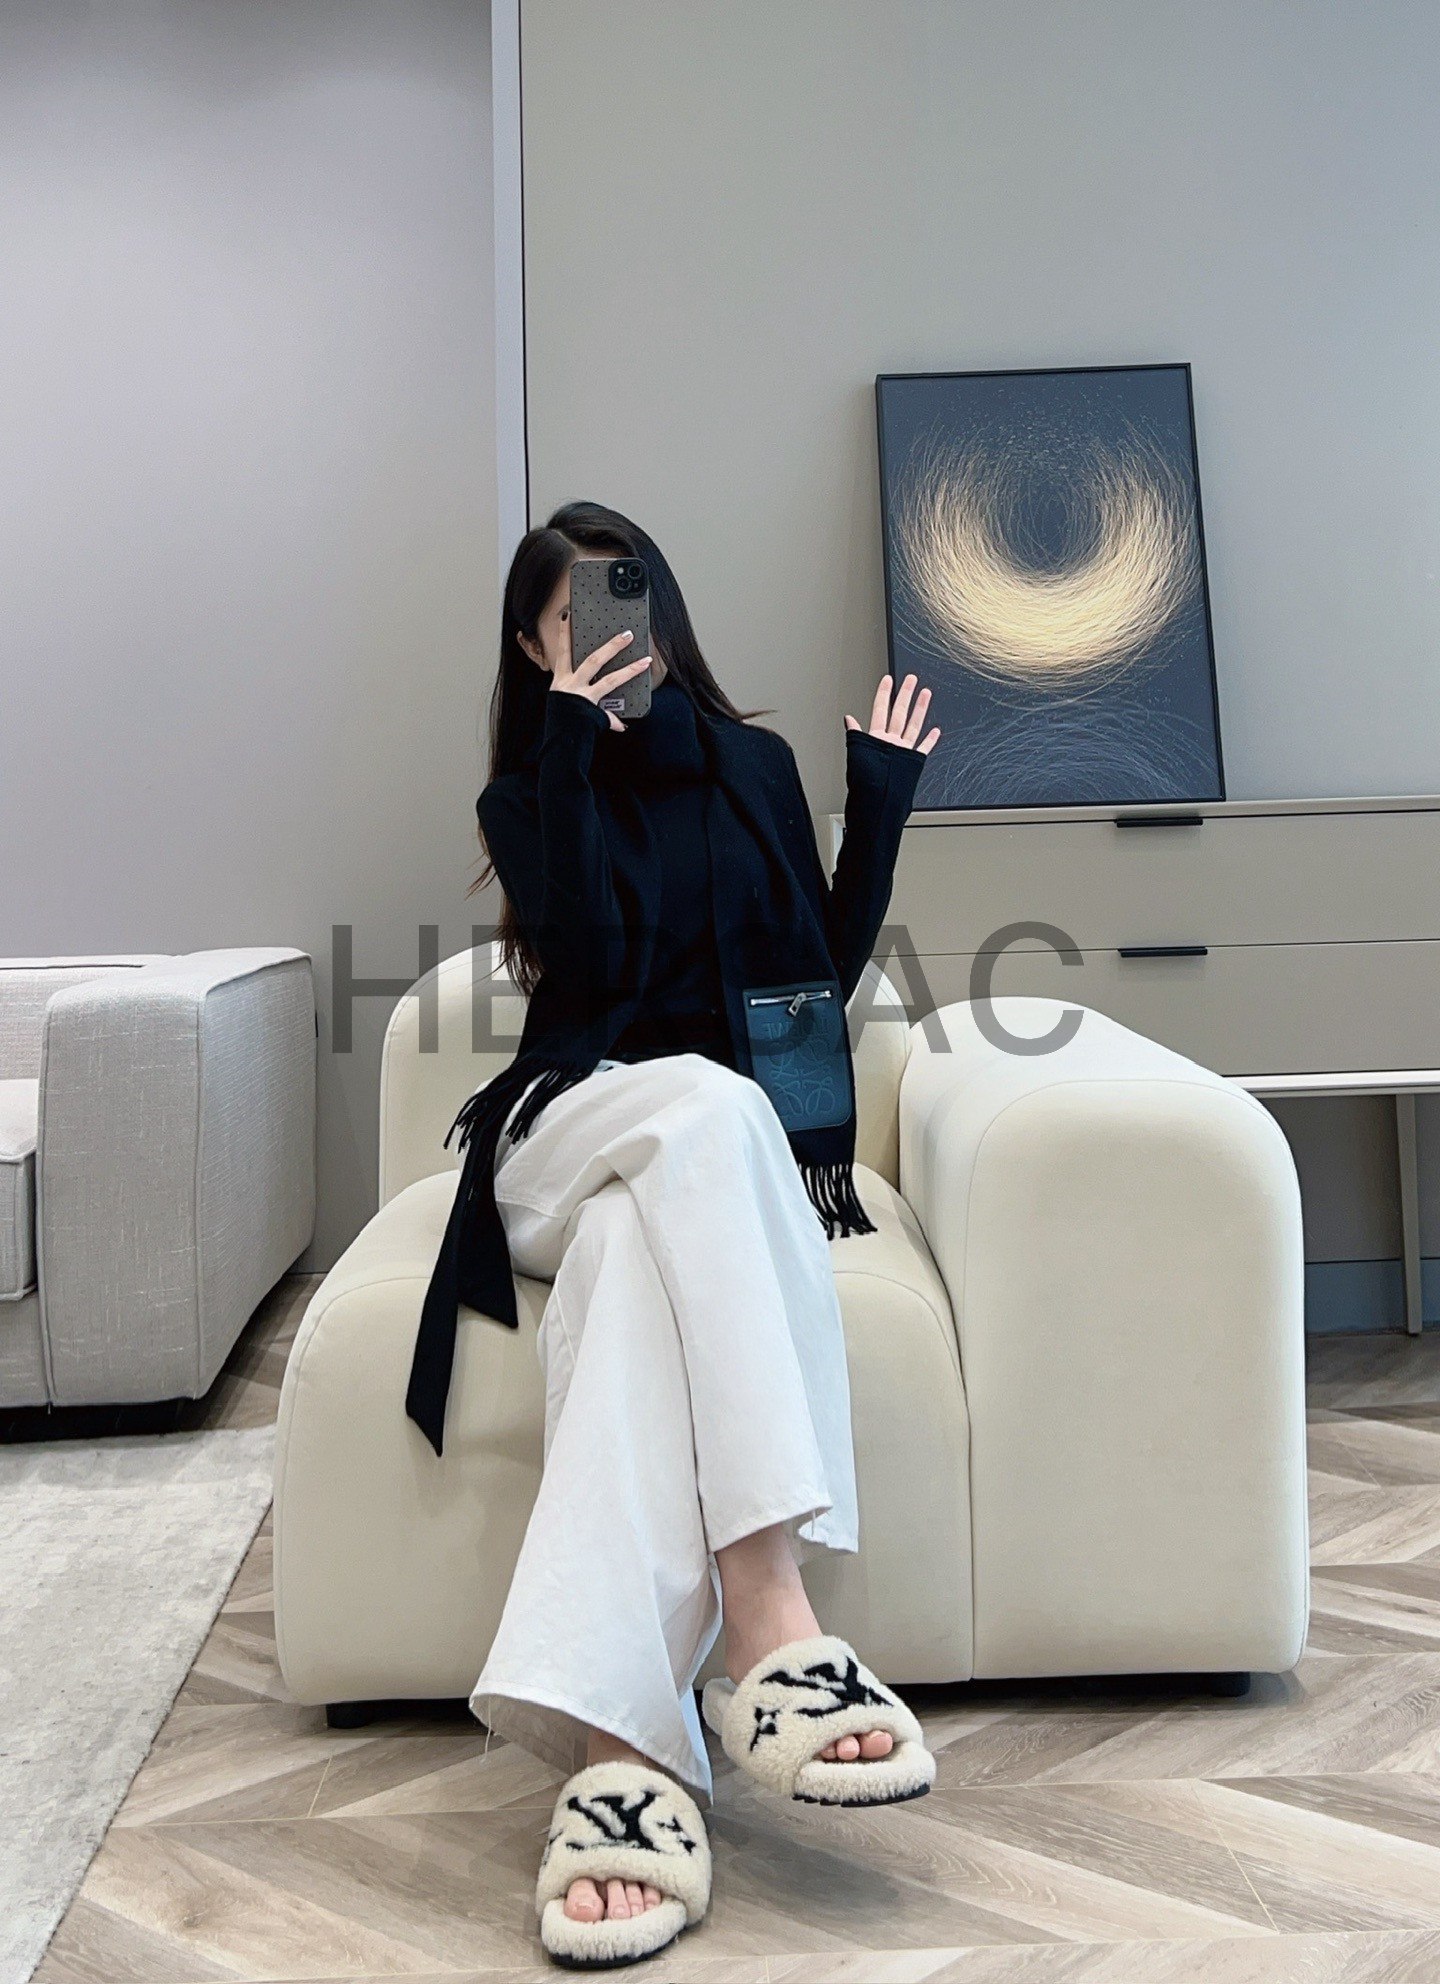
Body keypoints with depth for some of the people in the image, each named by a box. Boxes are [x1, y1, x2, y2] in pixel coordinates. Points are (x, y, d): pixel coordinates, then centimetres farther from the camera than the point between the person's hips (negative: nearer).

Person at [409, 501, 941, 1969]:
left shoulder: (752, 763, 16)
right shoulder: (524, 795, 10)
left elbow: (825, 974, 14)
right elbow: (586, 970, -8)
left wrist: (880, 809, 6)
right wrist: (570, 755, -11)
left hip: (735, 1156, 2)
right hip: (571, 1134, -2)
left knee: (630, 1247, -36)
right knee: (710, 1105, -38)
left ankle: (615, 1744, -50)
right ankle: (766, 1615, -48)